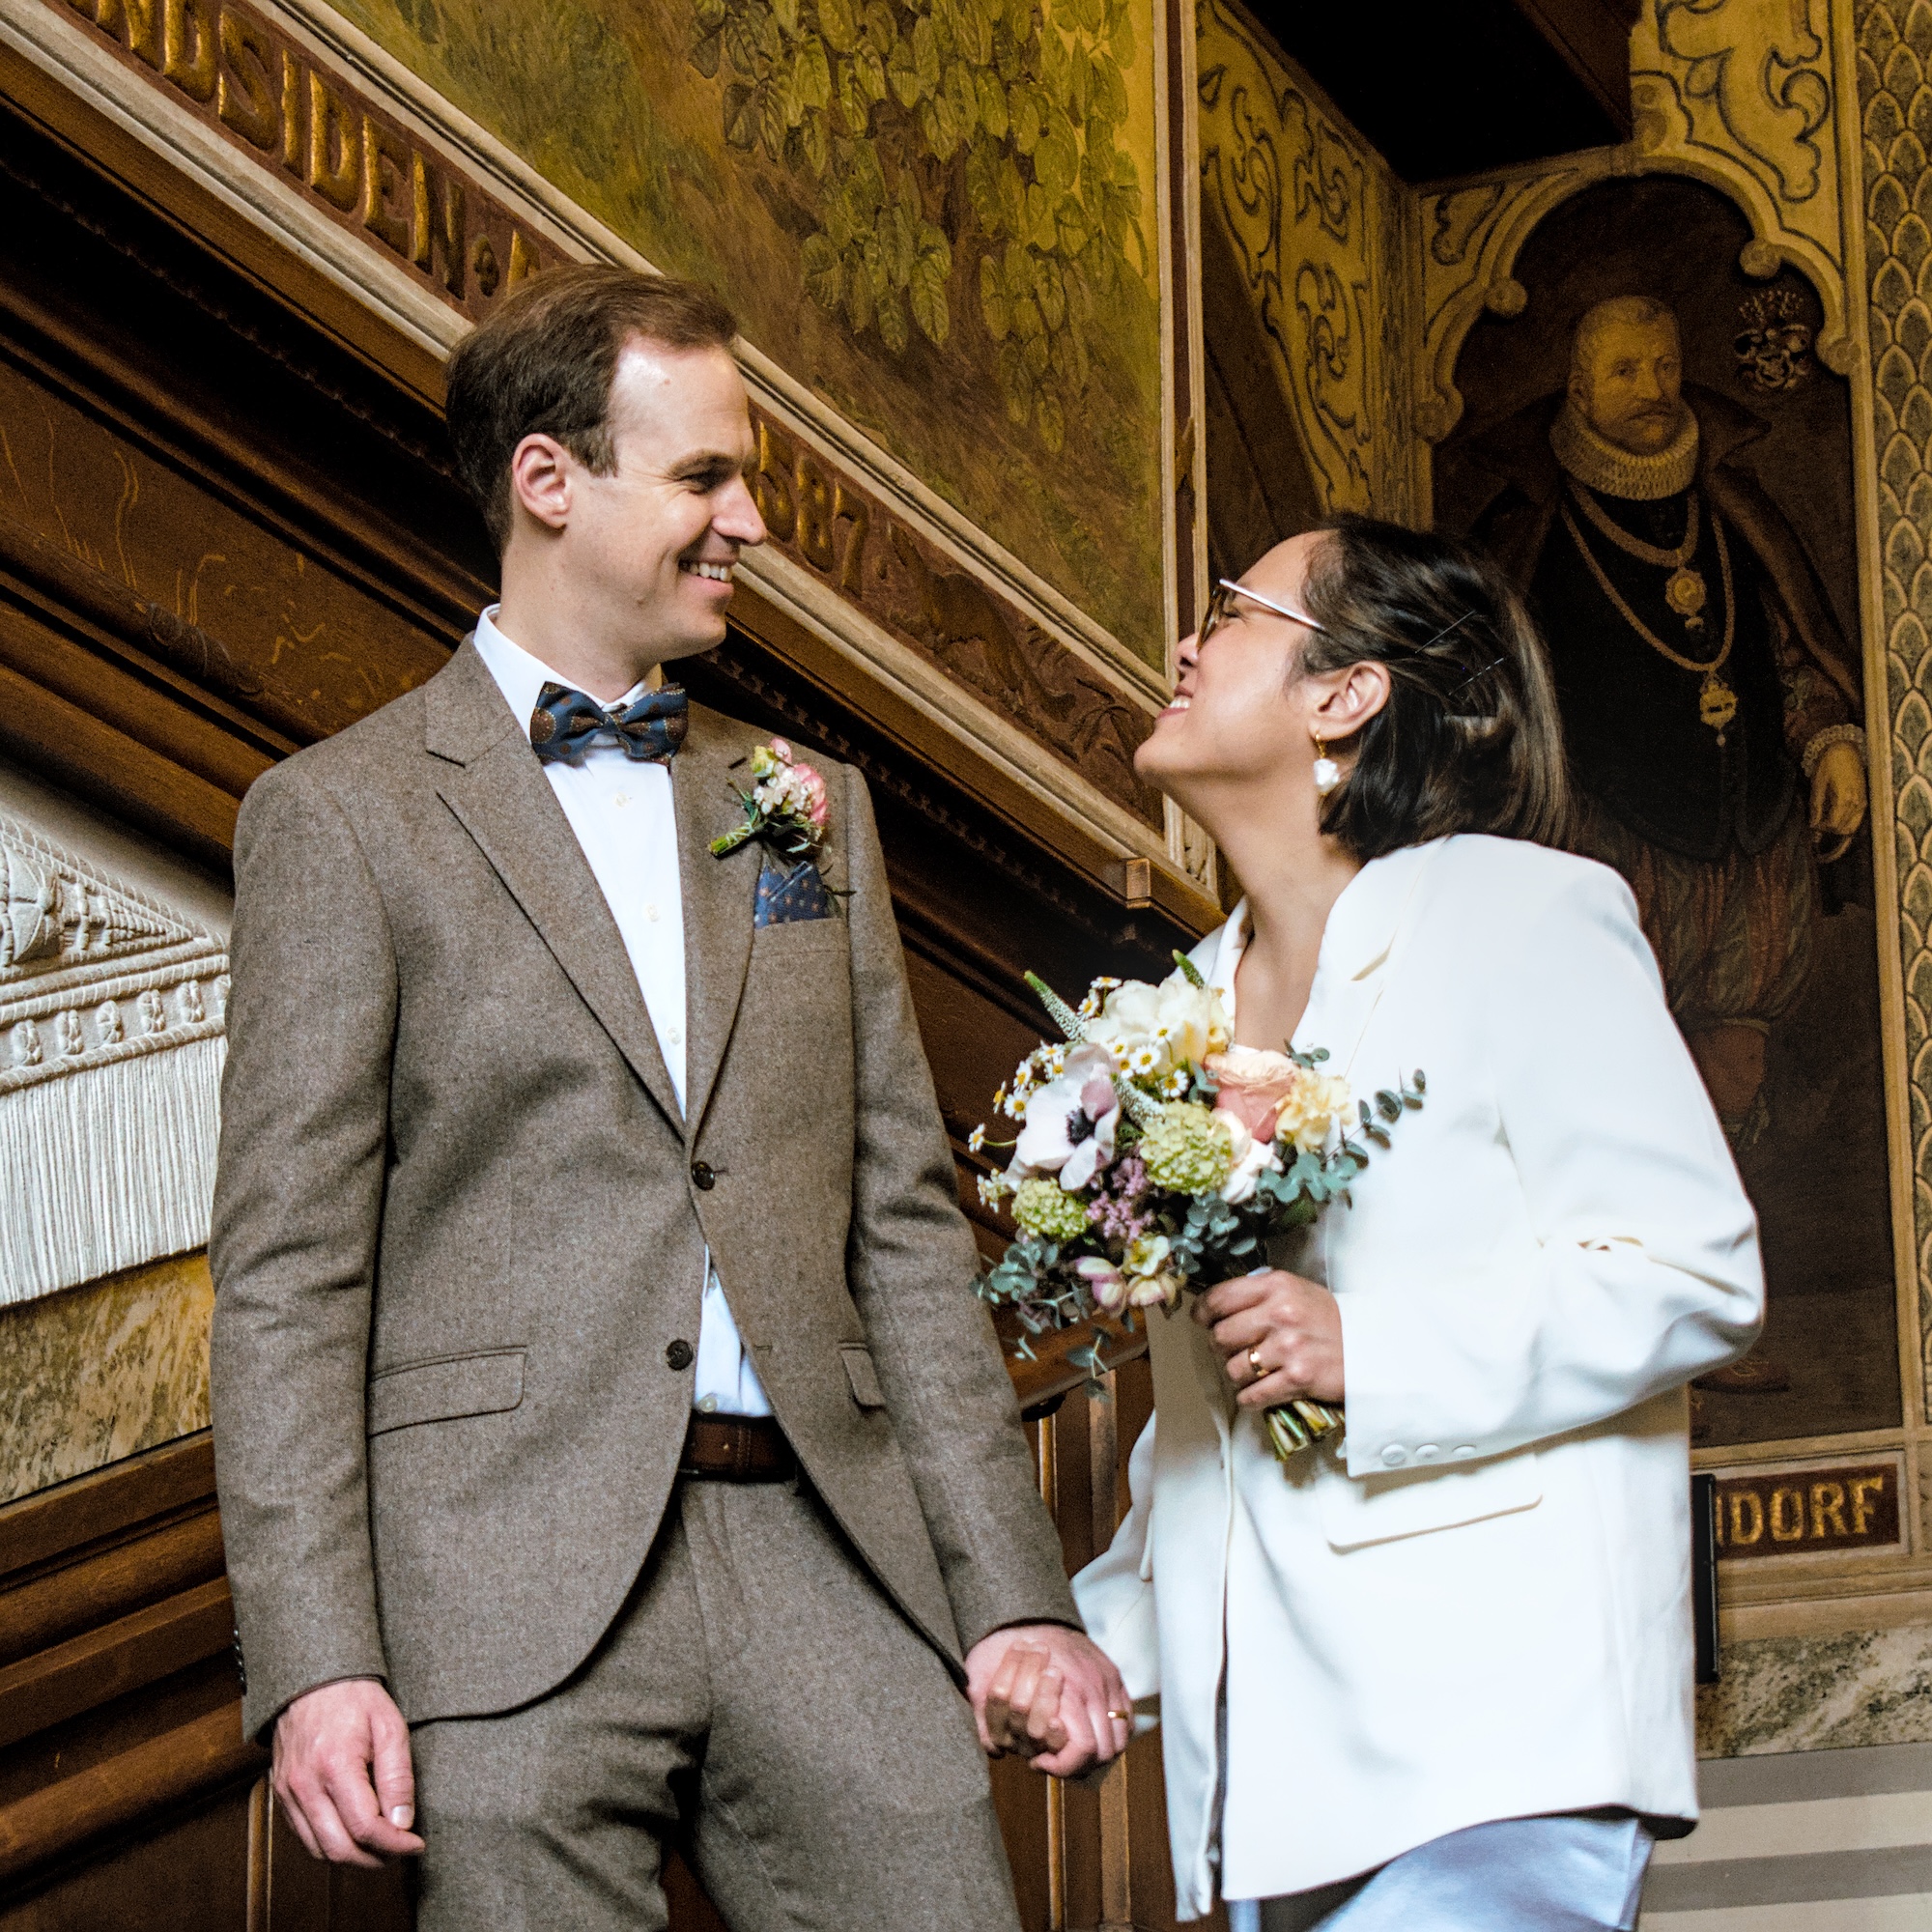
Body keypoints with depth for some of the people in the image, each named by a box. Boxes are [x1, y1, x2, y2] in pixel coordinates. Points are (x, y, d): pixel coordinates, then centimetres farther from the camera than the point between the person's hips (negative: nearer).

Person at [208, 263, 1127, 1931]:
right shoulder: (343, 814, 4)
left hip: (831, 1560, 4)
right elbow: (289, 1273, -2)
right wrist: (315, 1661, -12)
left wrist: (1015, 1592, 7)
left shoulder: (813, 805, 19)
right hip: (514, 1601, -4)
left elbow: (906, 1226, 16)